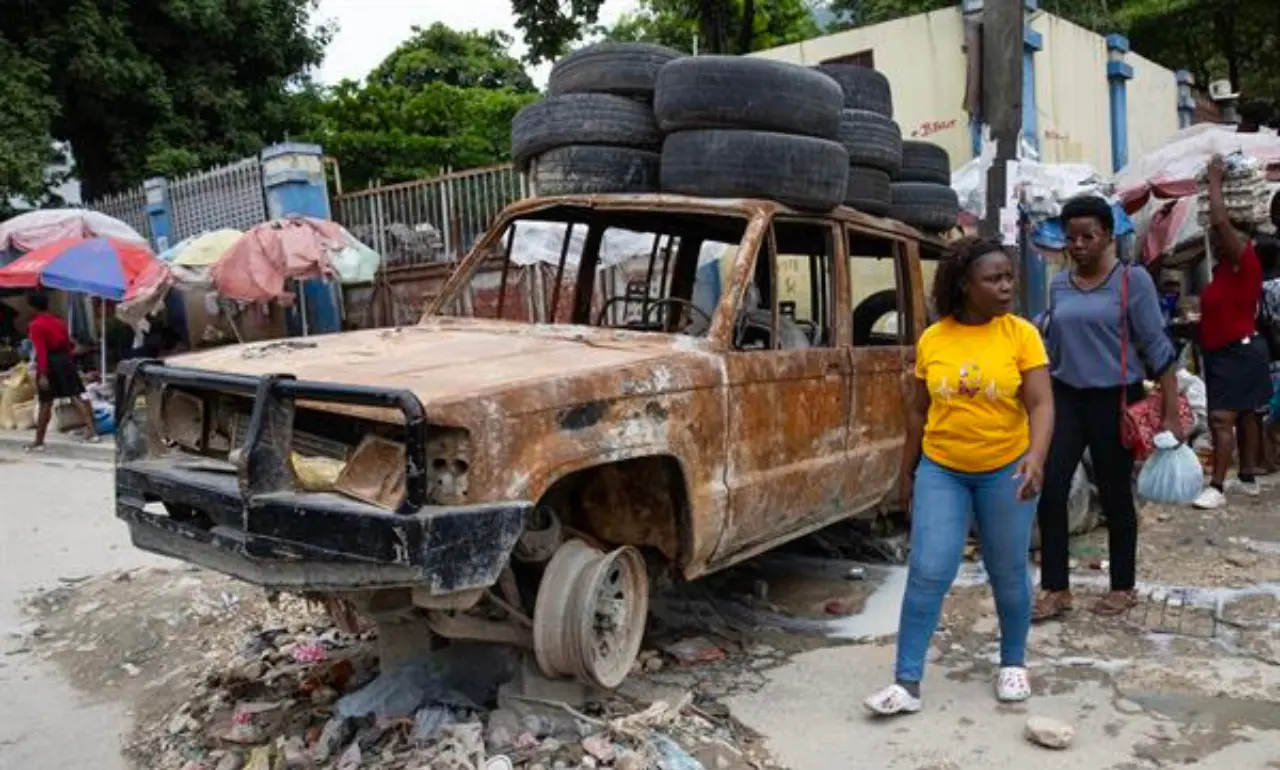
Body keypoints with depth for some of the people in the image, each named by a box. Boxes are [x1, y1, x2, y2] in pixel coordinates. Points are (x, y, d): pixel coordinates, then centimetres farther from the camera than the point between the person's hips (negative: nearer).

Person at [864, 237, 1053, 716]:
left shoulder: (1022, 334, -7)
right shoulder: (932, 340, -2)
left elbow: (1040, 404, -12)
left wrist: (1036, 456, -30)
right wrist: (907, 471, 10)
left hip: (1006, 470, -1)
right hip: (940, 470, 1)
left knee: (1009, 574, 12)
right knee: (928, 573, -3)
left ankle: (1013, 663, 34)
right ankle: (907, 682, 3)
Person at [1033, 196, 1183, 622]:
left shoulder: (1132, 280, -8)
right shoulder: (1059, 284, 6)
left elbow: (1158, 347, -9)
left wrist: (1171, 414, -12)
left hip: (1114, 400, -4)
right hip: (1065, 397, 4)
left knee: (1115, 495, 7)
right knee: (1049, 489, -4)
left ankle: (1123, 587, 25)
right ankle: (1056, 589, 7)